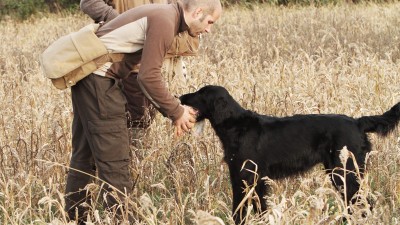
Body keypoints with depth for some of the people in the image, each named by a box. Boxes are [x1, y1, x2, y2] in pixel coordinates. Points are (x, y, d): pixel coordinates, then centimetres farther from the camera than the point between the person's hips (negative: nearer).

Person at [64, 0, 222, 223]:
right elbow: (149, 77, -19)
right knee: (115, 159, -5)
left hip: (87, 72, 11)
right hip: (99, 78, -11)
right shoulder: (164, 20, -15)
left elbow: (149, 73, 19)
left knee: (85, 154, 18)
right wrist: (176, 111, -9)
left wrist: (175, 109, 11)